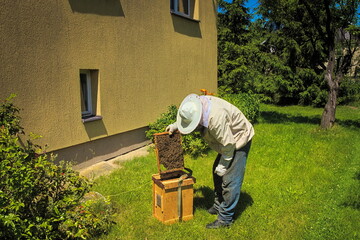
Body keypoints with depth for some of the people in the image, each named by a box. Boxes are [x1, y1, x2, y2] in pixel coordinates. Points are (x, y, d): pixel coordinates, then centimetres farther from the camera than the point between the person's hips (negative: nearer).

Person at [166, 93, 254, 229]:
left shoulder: (216, 117, -39)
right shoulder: (198, 104, -12)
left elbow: (228, 144, -29)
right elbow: (188, 119, 13)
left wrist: (223, 165, -18)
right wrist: (175, 125, 1)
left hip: (239, 142, -10)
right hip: (228, 141, 10)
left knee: (230, 180, -8)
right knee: (217, 173, 18)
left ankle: (225, 219, 4)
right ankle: (218, 206, 34)